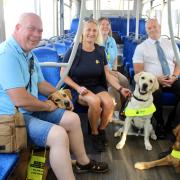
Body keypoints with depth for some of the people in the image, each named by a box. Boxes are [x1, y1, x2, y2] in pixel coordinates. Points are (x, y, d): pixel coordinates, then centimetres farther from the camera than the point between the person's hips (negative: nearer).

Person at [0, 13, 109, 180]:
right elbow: (20, 99, -29)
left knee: (72, 119, 9)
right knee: (58, 134, -28)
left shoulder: (29, 54, 10)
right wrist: (48, 106, -13)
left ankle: (83, 162, 28)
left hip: (31, 110, 10)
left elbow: (40, 83, 22)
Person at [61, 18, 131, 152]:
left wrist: (120, 88, -5)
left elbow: (107, 74, 8)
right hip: (78, 88, -3)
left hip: (97, 86, 4)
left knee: (109, 103, -28)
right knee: (95, 101, -35)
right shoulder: (73, 51, -7)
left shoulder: (100, 51, 5)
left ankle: (101, 131, 2)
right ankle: (94, 133, -7)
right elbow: (63, 74, -5)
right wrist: (78, 88, -19)